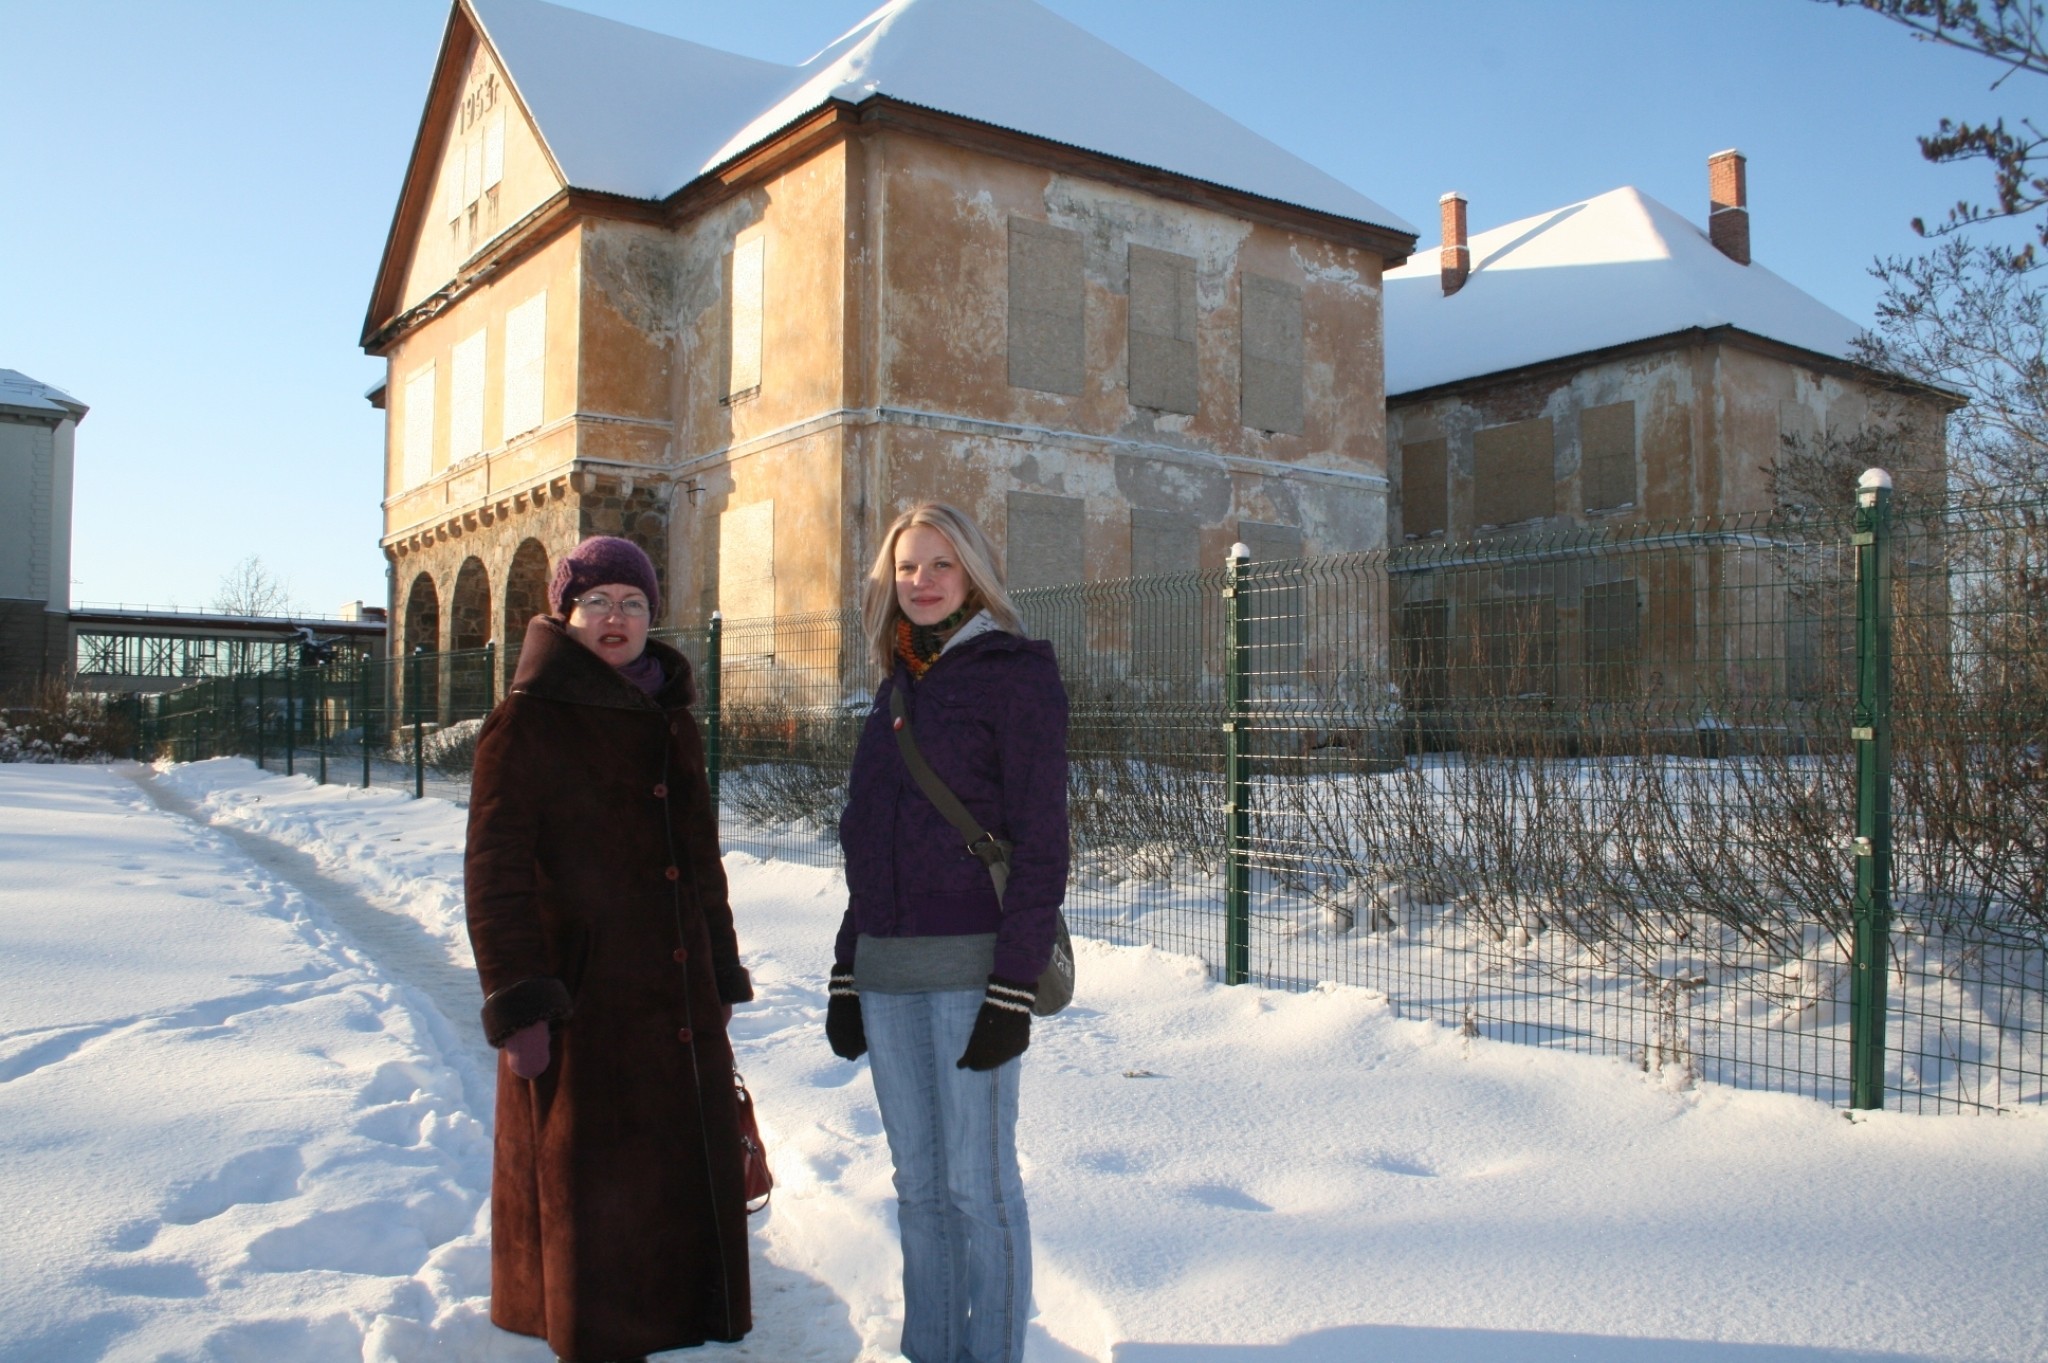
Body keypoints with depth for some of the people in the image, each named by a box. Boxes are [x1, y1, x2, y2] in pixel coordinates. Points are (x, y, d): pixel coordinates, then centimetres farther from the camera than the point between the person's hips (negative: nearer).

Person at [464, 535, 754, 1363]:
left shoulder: (671, 720, 13)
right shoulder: (529, 722, -7)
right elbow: (494, 875, -11)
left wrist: (722, 982, 16)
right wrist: (518, 1008, -17)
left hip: (680, 1007, 6)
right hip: (583, 1006, -6)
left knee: (691, 1187, 12)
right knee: (589, 1200, 4)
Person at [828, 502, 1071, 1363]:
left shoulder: (1013, 672, -5)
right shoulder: (898, 686, 15)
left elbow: (1040, 839, -11)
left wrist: (1015, 987, -17)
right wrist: (847, 973, 13)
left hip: (970, 967, -6)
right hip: (887, 970, 6)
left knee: (976, 1181, 1)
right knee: (917, 1181, 13)